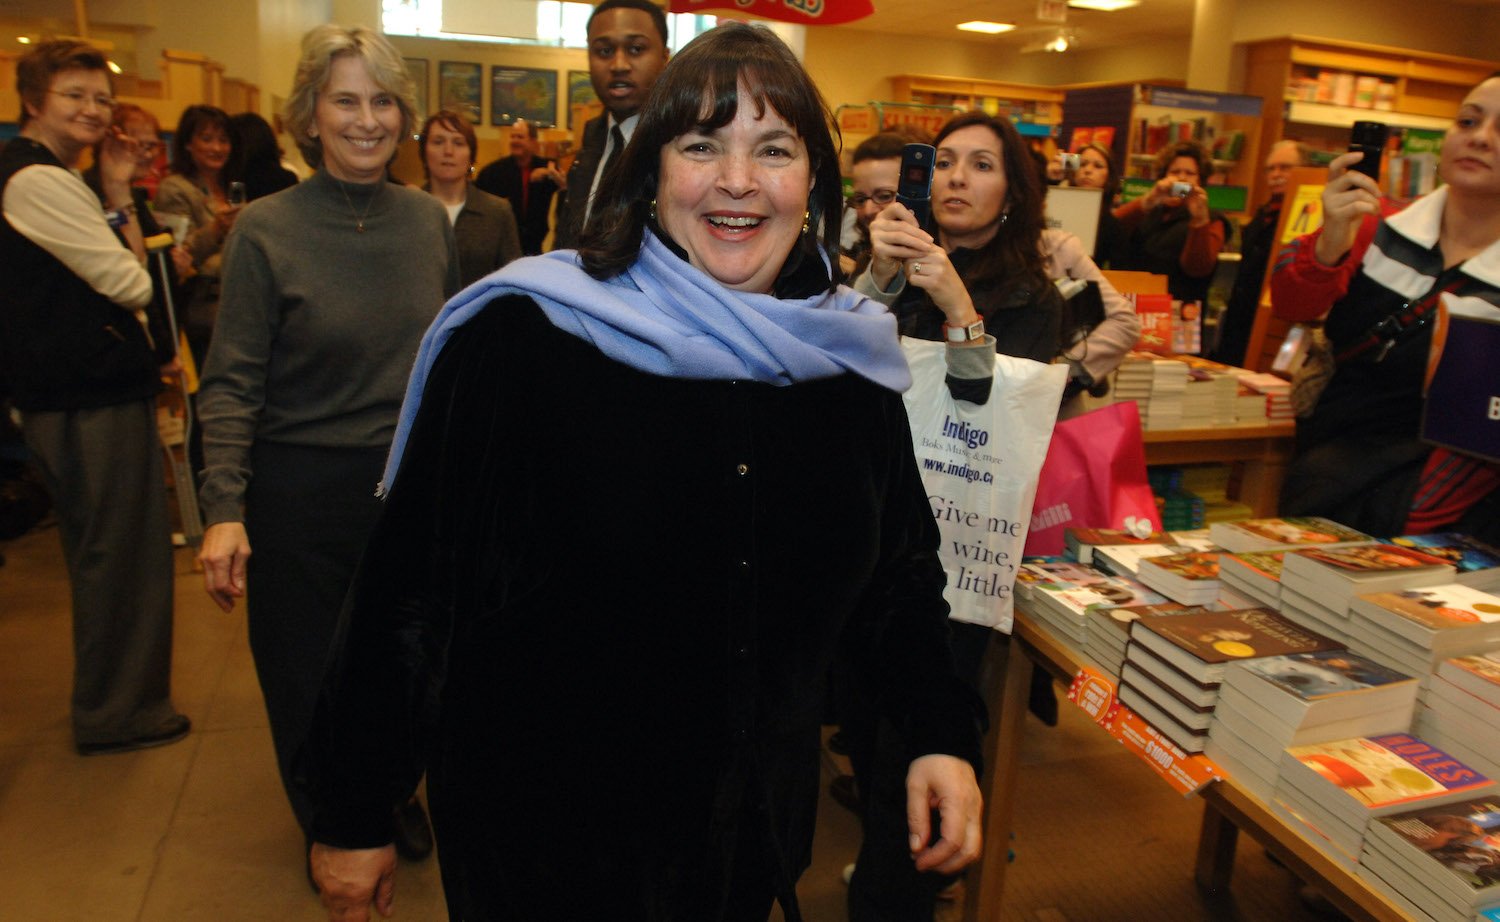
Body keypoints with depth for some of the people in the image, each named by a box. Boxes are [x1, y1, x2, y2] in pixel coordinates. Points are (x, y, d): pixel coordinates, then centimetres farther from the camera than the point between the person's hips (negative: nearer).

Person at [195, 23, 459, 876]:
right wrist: (224, 508, -17)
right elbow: (233, 381, -9)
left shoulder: (429, 219, 1)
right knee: (308, 680, 12)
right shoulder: (267, 228, -9)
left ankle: (396, 801, 43)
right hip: (302, 489, -2)